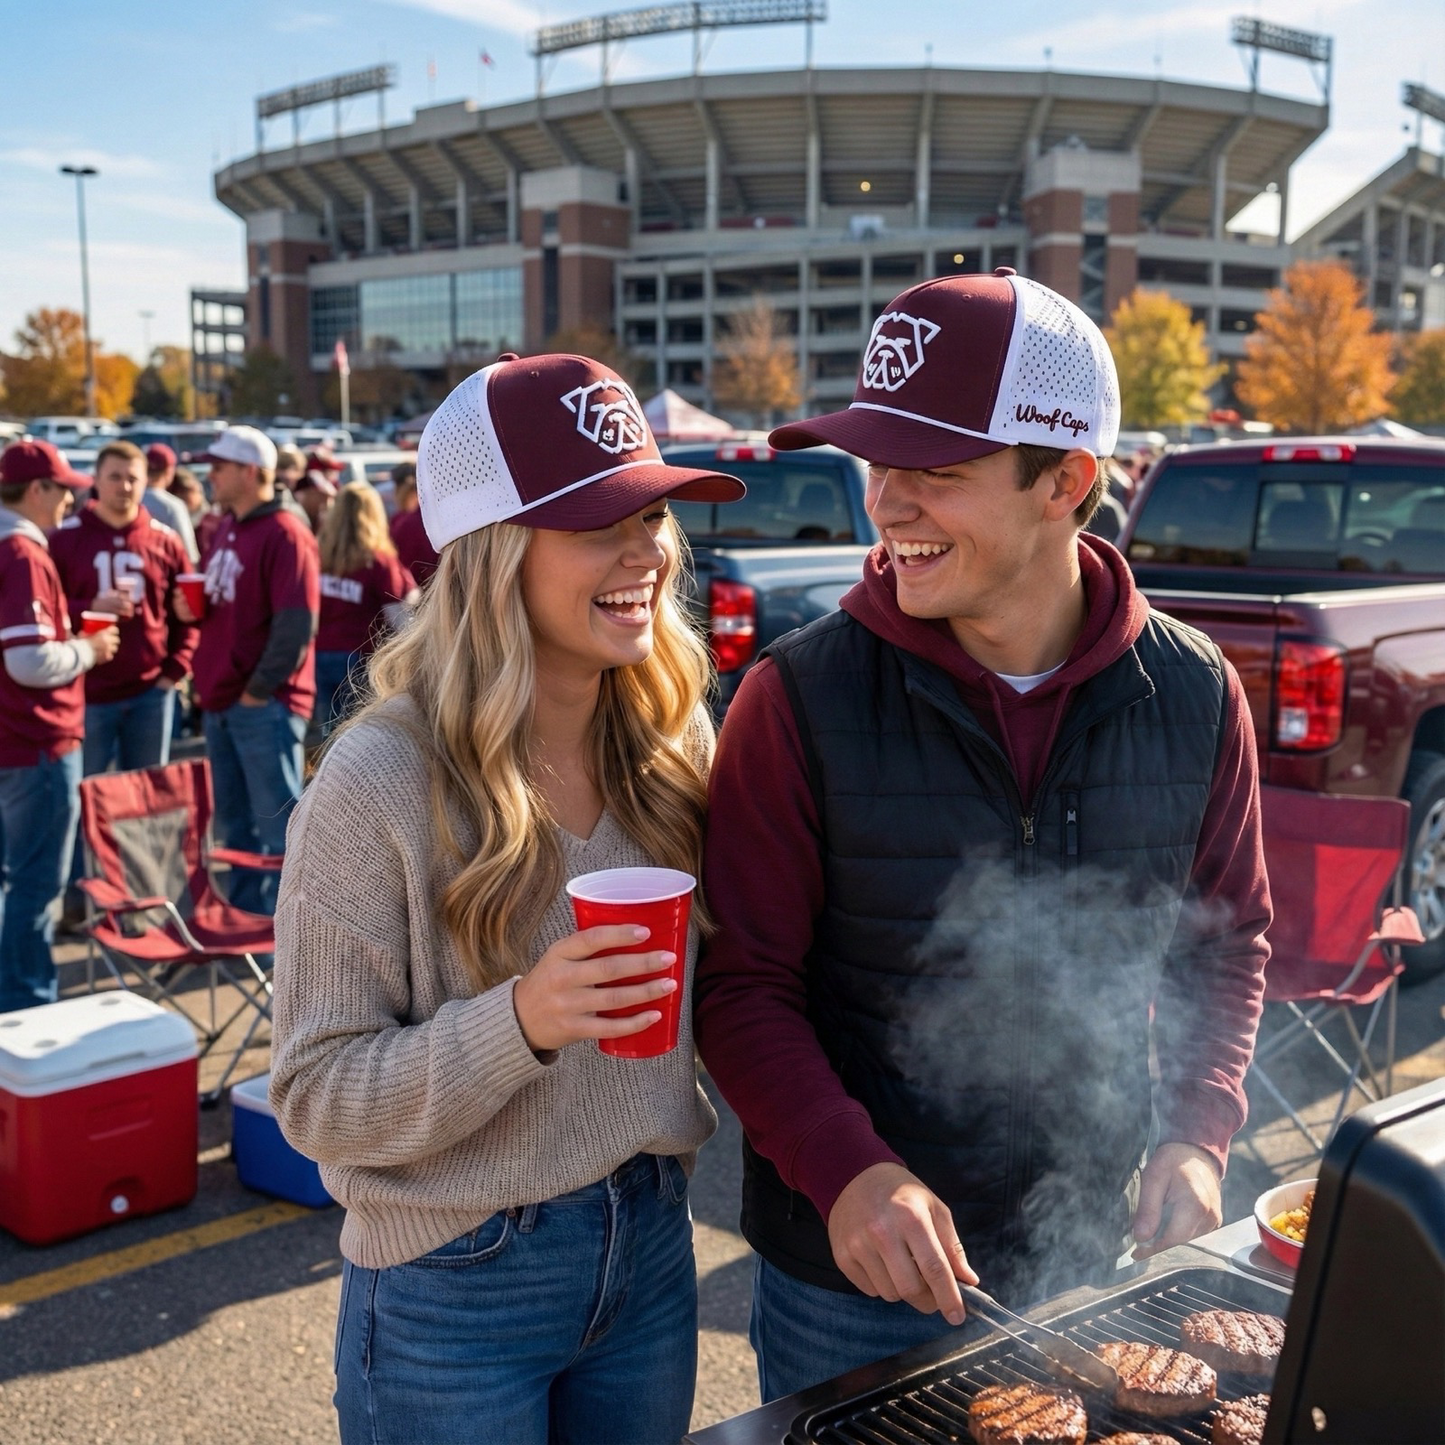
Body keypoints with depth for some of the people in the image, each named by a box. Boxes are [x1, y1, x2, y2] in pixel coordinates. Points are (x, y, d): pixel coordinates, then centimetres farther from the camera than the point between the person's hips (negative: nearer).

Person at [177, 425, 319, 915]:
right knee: (235, 827, 16)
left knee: (279, 825, -3)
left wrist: (259, 689, -16)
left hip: (265, 705, -9)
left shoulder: (285, 534, -11)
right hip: (220, 703, 9)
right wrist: (190, 608, 4)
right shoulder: (226, 531, 15)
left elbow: (297, 625, -18)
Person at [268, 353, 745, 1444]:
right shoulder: (381, 781, -18)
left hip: (652, 1257, 5)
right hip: (456, 1290, -4)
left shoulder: (670, 745, -3)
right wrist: (520, 1022, -29)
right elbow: (316, 1099, -16)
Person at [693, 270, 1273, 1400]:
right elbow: (744, 982, -13)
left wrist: (1198, 1134, -8)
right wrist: (848, 1171, -27)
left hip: (1092, 1259, 3)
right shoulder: (801, 701, -16)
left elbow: (1228, 938, 6)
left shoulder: (1194, 694, -7)